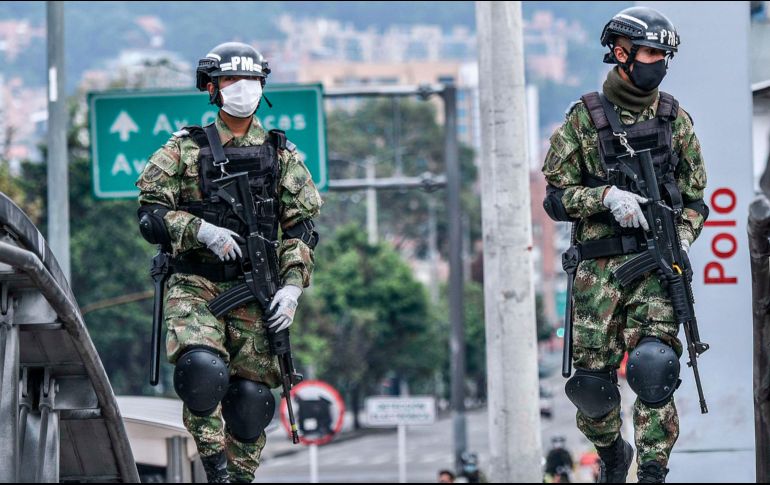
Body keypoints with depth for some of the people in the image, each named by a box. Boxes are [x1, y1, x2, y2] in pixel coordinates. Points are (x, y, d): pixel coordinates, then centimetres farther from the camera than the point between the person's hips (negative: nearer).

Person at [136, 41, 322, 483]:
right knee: (202, 371, -26)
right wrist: (203, 231, -14)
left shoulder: (282, 155, 13)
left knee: (250, 401, -2)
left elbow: (301, 228, 10)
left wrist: (292, 286, -3)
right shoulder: (185, 149, 7)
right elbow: (151, 213, 1)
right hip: (195, 287, -2)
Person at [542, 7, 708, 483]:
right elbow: (558, 195, 2)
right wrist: (607, 197, -15)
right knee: (592, 379, 2)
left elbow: (693, 197, 14)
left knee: (654, 365, -17)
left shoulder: (676, 119, 10)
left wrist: (680, 243, -3)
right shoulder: (584, 118, 3)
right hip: (599, 269, 0)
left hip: (656, 267, 0)